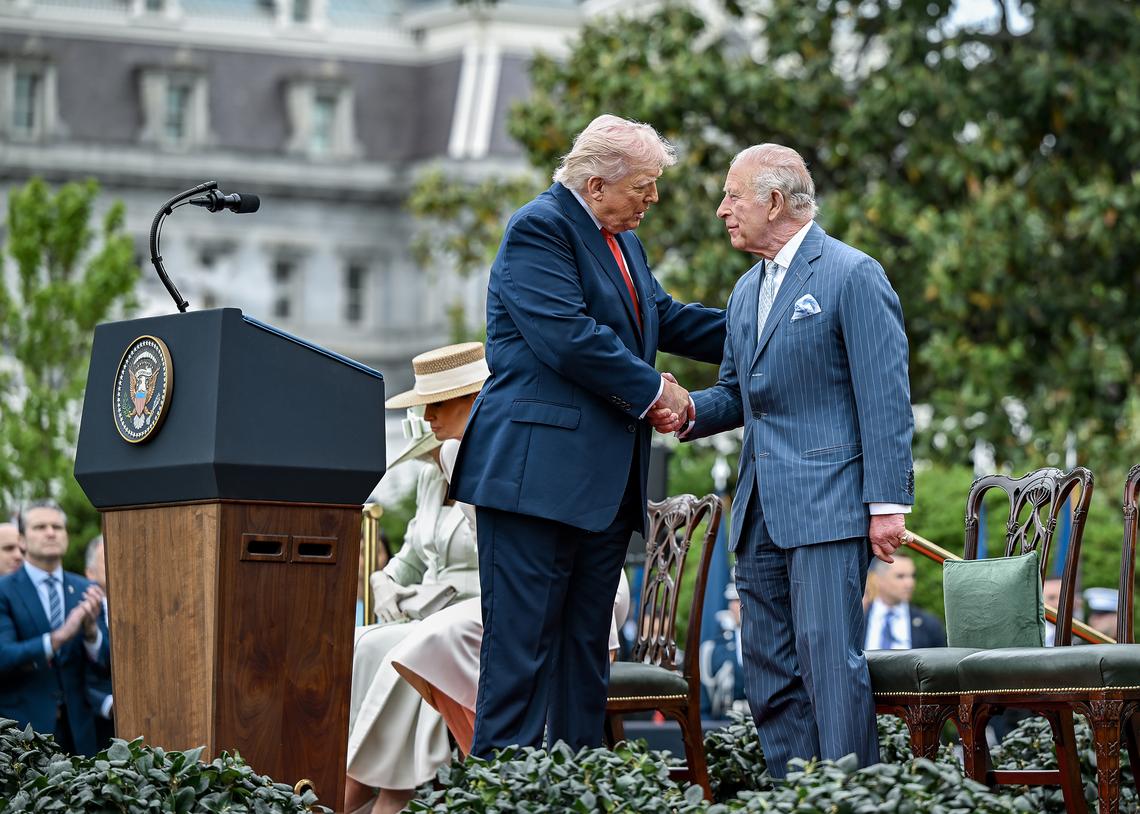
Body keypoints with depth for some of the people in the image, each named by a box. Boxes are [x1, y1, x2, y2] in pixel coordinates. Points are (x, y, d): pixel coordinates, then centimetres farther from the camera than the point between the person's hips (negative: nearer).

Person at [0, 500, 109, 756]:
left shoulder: (85, 591, 9)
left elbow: (106, 660, 5)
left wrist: (91, 628, -17)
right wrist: (57, 638, -28)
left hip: (76, 731, 4)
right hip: (22, 728, -4)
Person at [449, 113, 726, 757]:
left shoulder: (623, 241, 20)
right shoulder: (540, 228, -10)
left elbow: (665, 318, 26)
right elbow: (568, 336, -19)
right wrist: (653, 391, -12)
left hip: (605, 480, 9)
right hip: (540, 472, -9)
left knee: (586, 643, 9)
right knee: (524, 639, -8)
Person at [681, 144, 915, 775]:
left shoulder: (853, 275, -6)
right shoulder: (747, 290, 20)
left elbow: (885, 398, -10)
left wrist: (888, 502, -16)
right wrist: (692, 411, 4)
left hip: (827, 505, -8)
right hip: (760, 509, 8)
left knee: (829, 659, -13)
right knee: (768, 673, 7)